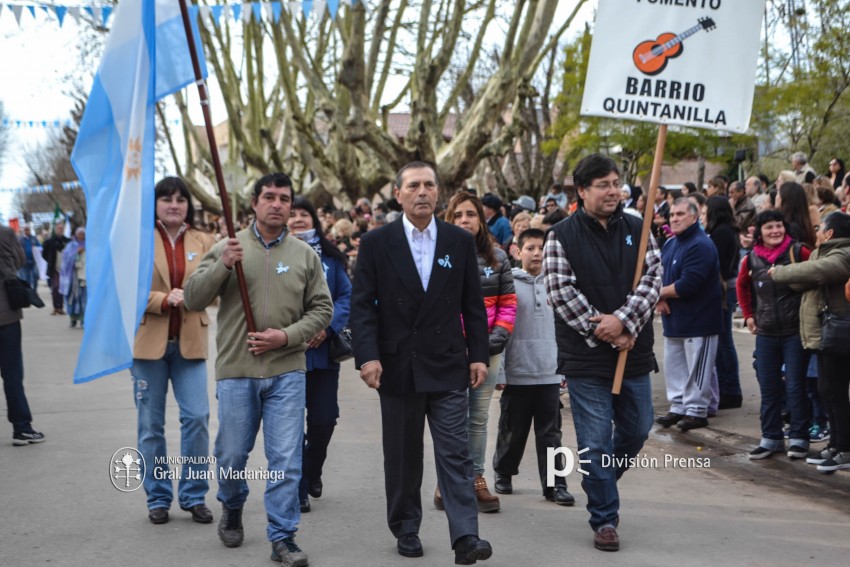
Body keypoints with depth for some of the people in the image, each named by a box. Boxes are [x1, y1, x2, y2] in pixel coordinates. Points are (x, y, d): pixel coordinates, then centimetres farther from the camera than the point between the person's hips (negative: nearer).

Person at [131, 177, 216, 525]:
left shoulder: (202, 241, 8)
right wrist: (165, 299, -19)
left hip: (189, 342, 2)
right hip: (149, 341, -1)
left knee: (197, 417, -5)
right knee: (151, 424, 5)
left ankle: (194, 495, 9)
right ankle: (158, 498, 17)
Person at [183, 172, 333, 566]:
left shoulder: (305, 255, 4)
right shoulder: (228, 248, 1)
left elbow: (322, 309, 5)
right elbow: (192, 300, -4)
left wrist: (286, 336, -10)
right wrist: (222, 266, -20)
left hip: (287, 371, 0)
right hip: (236, 371, 0)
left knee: (285, 460, -2)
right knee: (232, 455, 11)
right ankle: (231, 509, 40)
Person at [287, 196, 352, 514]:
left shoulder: (329, 258, 7)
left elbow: (347, 295, 3)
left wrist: (329, 327, -12)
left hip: (324, 352, 3)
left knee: (324, 420, 5)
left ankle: (312, 472, 33)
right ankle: (297, 490, 14)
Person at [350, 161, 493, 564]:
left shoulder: (460, 241, 5)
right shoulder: (376, 243, -1)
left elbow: (473, 304, 7)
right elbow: (362, 305, -3)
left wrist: (479, 355, 2)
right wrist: (367, 356, -13)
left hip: (447, 367, 1)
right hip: (397, 367, 0)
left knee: (455, 453, -4)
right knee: (402, 455, 10)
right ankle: (405, 529, 24)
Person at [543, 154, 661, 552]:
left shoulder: (636, 229, 5)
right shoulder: (562, 236, -6)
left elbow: (653, 276, -3)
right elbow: (562, 293, -11)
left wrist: (623, 321, -16)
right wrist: (605, 334, -13)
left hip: (634, 352, 4)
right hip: (586, 358, -4)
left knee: (637, 429, 15)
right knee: (596, 440, -1)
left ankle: (599, 481, 41)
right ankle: (604, 519, 11)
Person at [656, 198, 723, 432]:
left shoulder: (701, 245, -16)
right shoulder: (669, 244, 13)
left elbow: (687, 285, -24)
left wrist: (660, 292, -11)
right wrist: (661, 299, -9)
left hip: (698, 320, -9)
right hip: (674, 320, 9)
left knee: (696, 369, -2)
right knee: (673, 366, 13)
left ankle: (697, 410, 7)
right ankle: (678, 407, 22)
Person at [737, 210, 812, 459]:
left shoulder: (799, 252, -9)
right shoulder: (751, 260, 2)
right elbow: (742, 286, 20)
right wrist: (749, 315, 14)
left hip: (795, 331, -3)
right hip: (766, 334, 4)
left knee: (795, 386, 0)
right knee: (768, 388, 9)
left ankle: (799, 438, 10)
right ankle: (771, 438, 18)